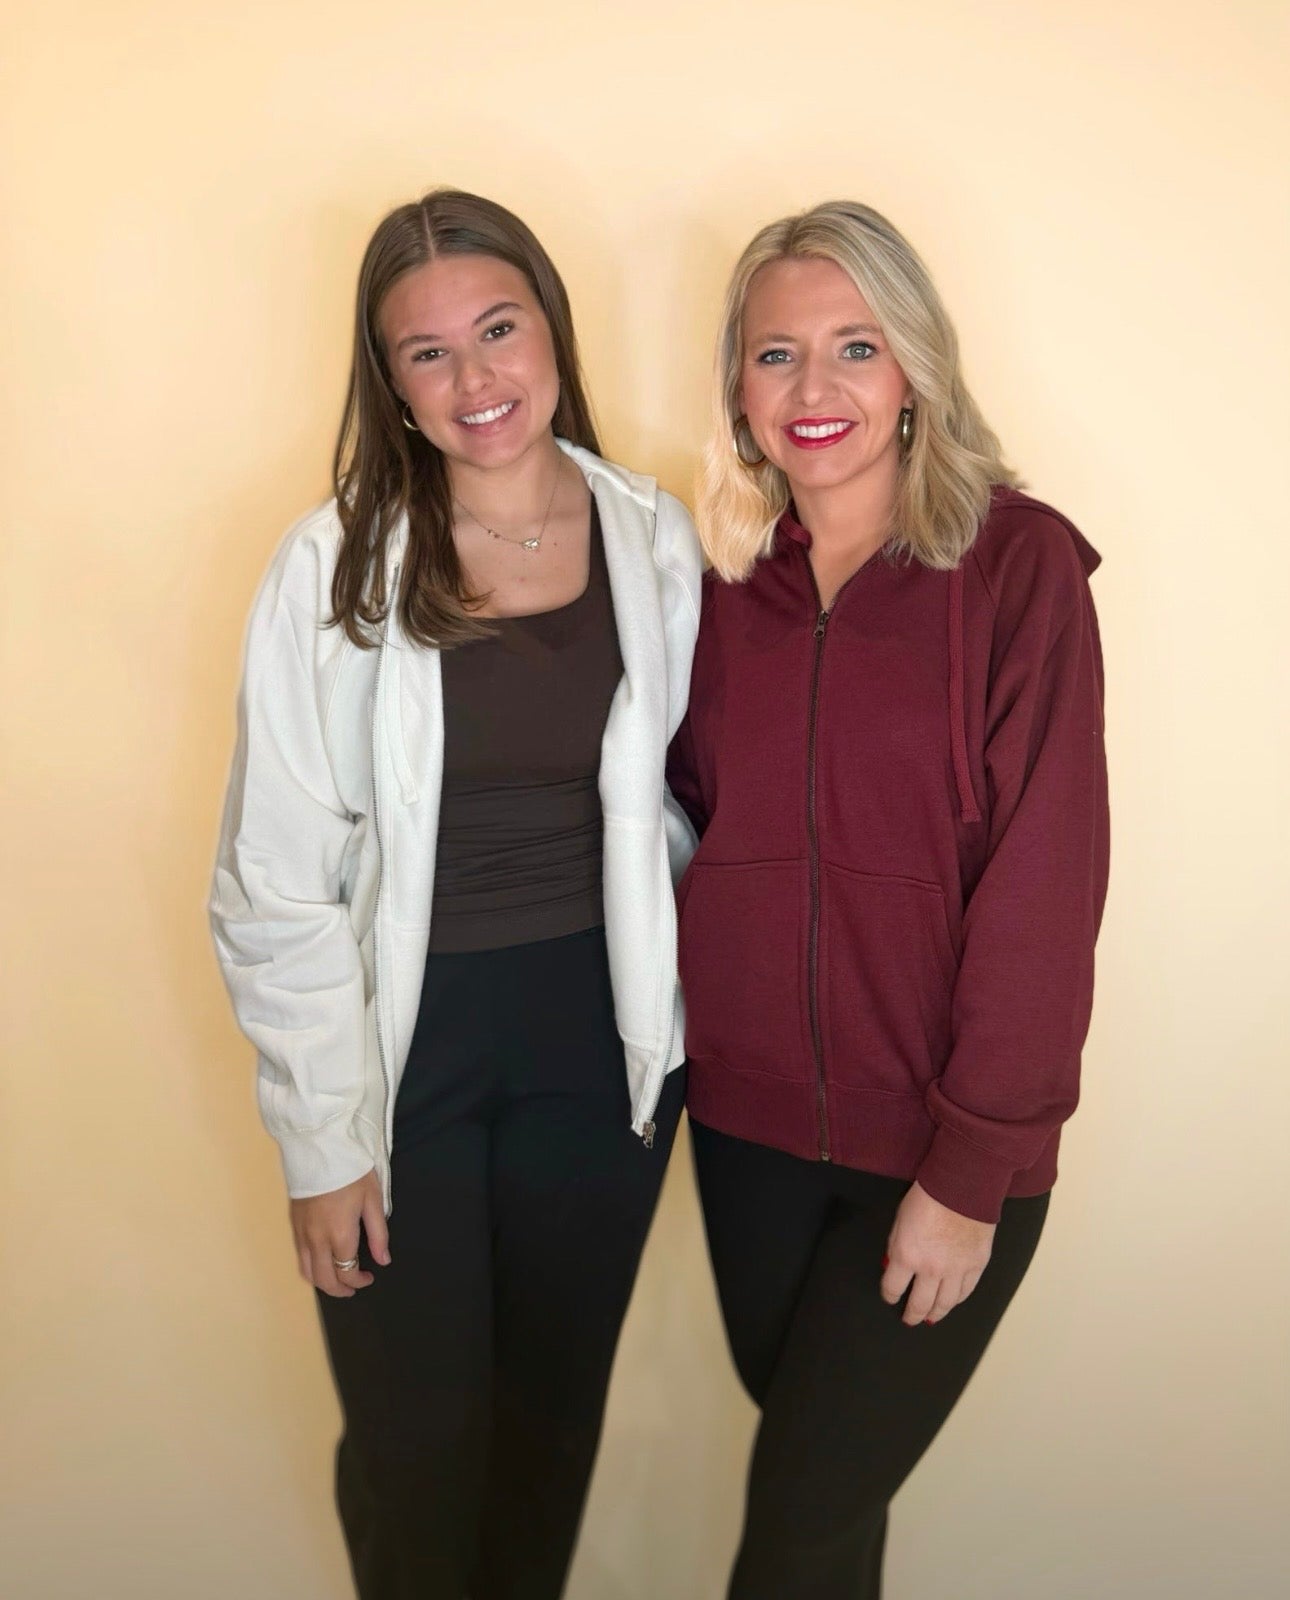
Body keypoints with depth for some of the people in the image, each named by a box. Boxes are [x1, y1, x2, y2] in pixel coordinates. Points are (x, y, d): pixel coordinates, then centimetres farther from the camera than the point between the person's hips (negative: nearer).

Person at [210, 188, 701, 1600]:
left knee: (556, 1413, 21)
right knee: (417, 1445, 13)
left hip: (602, 1040, 3)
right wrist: (323, 1139, -9)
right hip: (406, 1045, -2)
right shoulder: (334, 569, -11)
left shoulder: (657, 545, -4)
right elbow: (275, 887, -9)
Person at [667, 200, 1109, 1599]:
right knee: (799, 1434, 21)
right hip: (749, 1115, 4)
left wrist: (972, 1175, -14)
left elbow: (1043, 887, -14)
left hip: (941, 1147, -4)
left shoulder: (1015, 563, -12)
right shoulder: (724, 575, 2)